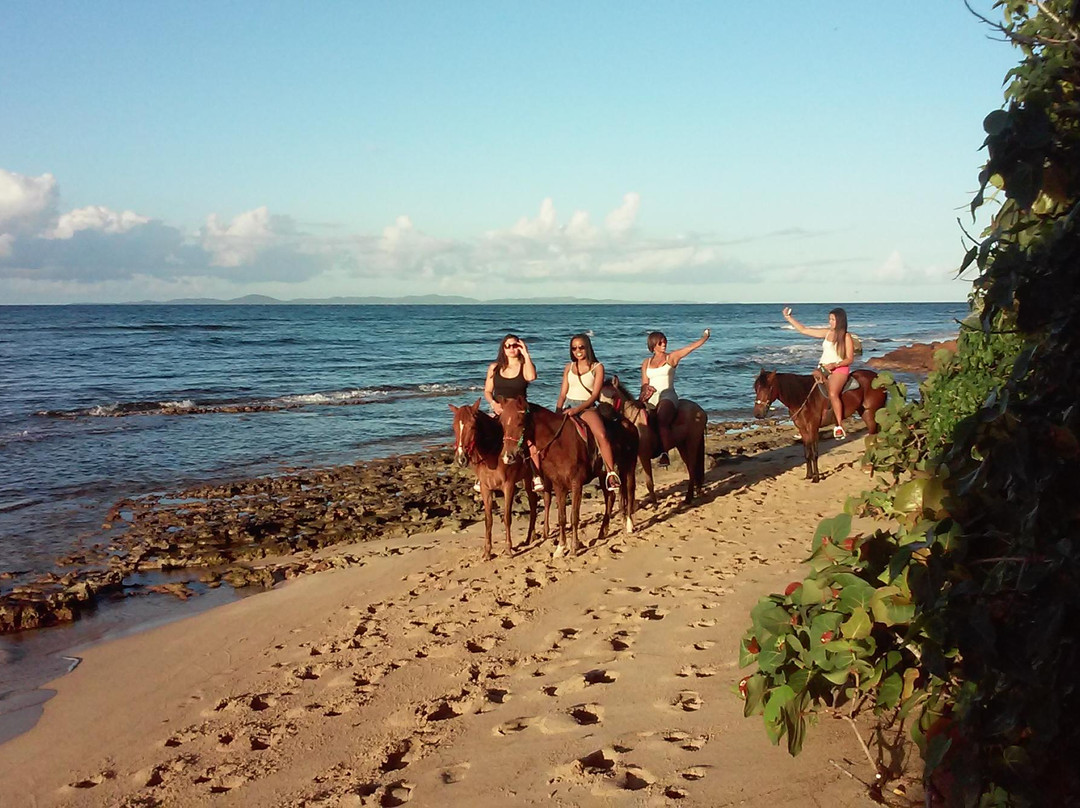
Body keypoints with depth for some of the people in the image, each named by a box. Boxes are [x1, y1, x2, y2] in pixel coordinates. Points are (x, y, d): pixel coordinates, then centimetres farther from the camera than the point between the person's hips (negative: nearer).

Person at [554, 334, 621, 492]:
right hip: (569, 407, 4)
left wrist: (577, 409, -19)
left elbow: (594, 395, -6)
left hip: (587, 407, -4)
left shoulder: (597, 367, 3)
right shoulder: (569, 367, 15)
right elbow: (563, 393, 14)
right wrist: (557, 411, -3)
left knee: (602, 436, -31)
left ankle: (611, 473, -31)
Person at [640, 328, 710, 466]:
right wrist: (646, 389, -7)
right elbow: (644, 384, 13)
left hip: (668, 396, -6)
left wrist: (705, 337, 6)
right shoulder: (646, 363, 20)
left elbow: (691, 347, 8)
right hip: (651, 398, 6)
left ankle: (665, 453, -38)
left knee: (661, 420, -32)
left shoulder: (672, 357, 11)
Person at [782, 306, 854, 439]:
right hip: (822, 368, 7)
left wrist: (834, 364, -20)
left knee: (833, 394, -28)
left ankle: (840, 427, -26)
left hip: (839, 368, -7)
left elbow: (850, 359, -5)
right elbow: (803, 330, 16)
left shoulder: (846, 337, -2)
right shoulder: (826, 333, 13)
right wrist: (788, 318, 14)